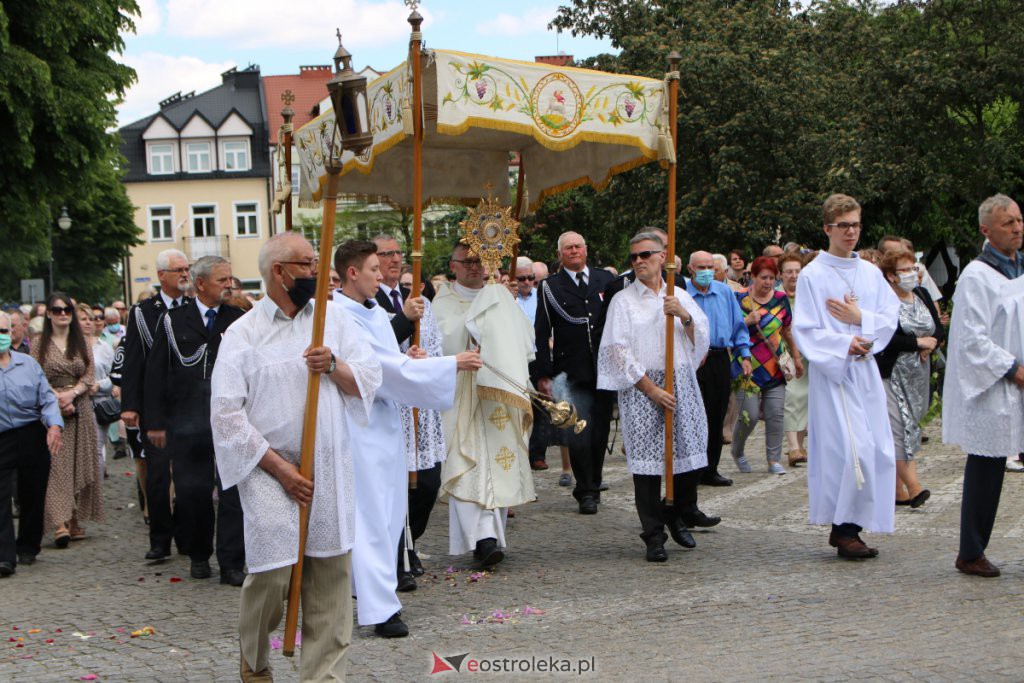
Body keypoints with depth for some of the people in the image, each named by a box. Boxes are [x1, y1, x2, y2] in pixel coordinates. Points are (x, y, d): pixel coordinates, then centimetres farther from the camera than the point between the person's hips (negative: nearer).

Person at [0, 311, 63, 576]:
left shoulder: (28, 363, 10)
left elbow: (47, 399, 6)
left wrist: (54, 425, -11)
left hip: (33, 437, 3)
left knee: (33, 495, 10)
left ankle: (27, 548, 28)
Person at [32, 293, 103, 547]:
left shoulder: (82, 343, 10)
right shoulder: (40, 345, 3)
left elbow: (90, 376, 3)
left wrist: (71, 394, -13)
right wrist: (58, 399, -14)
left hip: (80, 409, 3)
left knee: (80, 464, 3)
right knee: (56, 465, -10)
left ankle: (74, 520, 10)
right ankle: (59, 523, -17)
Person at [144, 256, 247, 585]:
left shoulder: (240, 319, 6)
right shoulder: (173, 321, 7)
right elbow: (155, 373, 7)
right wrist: (155, 422, 2)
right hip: (187, 422, 1)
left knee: (233, 493, -4)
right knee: (191, 492, 5)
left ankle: (231, 564, 3)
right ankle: (199, 556, 25)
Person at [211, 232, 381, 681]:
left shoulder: (333, 317, 8)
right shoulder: (243, 334, -2)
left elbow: (370, 379, 7)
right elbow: (226, 413, -6)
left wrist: (334, 367, -14)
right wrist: (278, 467, -11)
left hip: (329, 469, 3)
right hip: (269, 470, -3)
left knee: (331, 575, 2)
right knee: (272, 572, -9)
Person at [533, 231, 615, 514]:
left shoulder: (606, 279, 11)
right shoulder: (550, 287, 3)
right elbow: (542, 334, 1)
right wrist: (542, 374, -6)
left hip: (605, 371, 3)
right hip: (571, 374, -3)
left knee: (600, 432, 9)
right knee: (579, 433, -9)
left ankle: (593, 486, 23)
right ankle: (586, 492, 3)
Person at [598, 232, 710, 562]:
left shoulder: (680, 297, 14)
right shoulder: (623, 300, 3)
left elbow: (701, 339, 9)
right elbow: (619, 351, -4)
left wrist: (684, 316, -10)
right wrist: (652, 389, -9)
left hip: (680, 383, 3)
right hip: (641, 388, -3)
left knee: (691, 457, 4)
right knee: (646, 462, -5)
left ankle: (674, 514, 29)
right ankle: (654, 537, 3)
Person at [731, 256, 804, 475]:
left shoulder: (781, 298, 8)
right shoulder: (739, 299, -2)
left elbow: (788, 330, 18)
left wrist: (797, 357, 20)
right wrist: (748, 321, -19)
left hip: (775, 366, 4)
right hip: (749, 367, -3)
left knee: (775, 414, 0)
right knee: (750, 415, -6)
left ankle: (774, 459, 10)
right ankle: (737, 452, 19)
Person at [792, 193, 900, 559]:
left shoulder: (871, 274, 12)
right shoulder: (812, 275, -3)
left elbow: (891, 317, 6)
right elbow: (806, 330, -8)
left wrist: (860, 319, -10)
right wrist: (845, 343, -17)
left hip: (866, 369, 6)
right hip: (832, 372, -6)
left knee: (874, 448, 3)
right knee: (849, 449, -13)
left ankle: (848, 527, 14)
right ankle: (844, 528, -1)